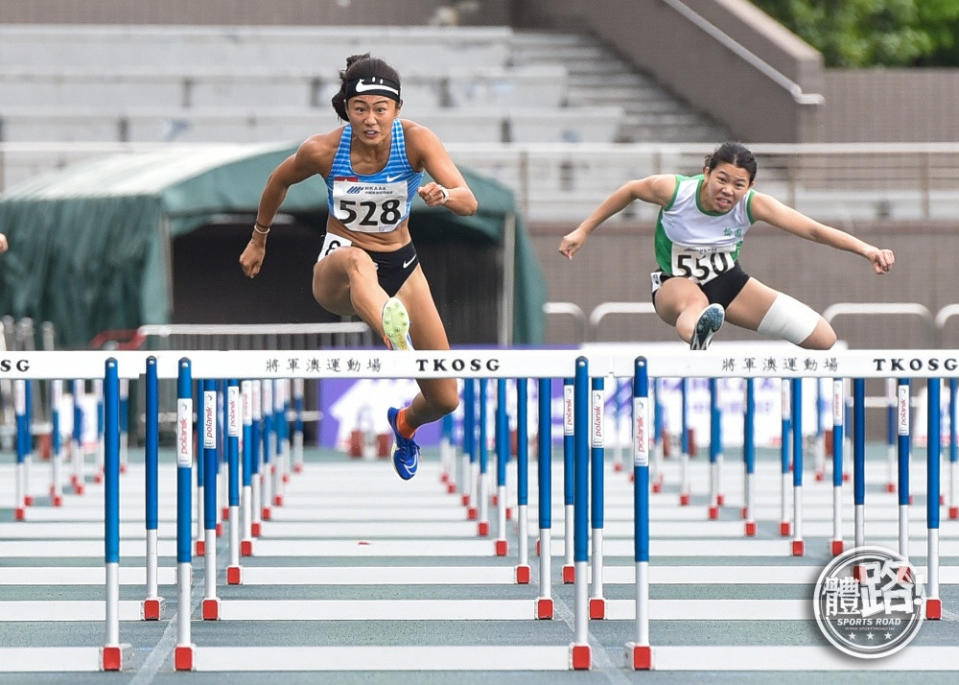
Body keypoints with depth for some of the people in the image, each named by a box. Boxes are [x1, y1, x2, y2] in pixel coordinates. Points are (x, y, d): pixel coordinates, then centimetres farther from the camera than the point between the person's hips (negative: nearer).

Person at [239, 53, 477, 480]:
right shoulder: (322, 150, -18)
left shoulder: (416, 140, -19)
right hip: (336, 273, -3)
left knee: (445, 400, 3)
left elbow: (469, 202, -29)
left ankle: (405, 424, 43)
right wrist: (258, 240, 17)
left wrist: (443, 195, -52)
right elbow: (279, 181, 5)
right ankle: (395, 334, -79)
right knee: (357, 261, -44)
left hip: (401, 267, 3)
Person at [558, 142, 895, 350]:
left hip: (727, 282, 4)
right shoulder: (672, 190, -26)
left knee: (823, 339, -8)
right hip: (674, 283, -4)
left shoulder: (752, 204, -23)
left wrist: (866, 249, -43)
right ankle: (698, 336, -86)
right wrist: (583, 231, 2)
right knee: (695, 303, -48)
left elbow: (813, 229, -30)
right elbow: (630, 190, -4)